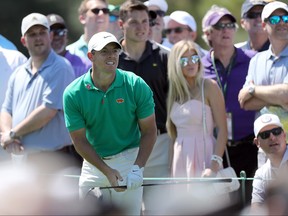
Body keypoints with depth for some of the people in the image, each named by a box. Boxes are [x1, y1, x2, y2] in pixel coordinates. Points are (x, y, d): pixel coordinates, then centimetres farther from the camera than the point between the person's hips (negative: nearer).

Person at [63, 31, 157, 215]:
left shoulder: (136, 86, -11)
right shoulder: (74, 94, -10)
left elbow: (149, 131, -5)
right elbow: (80, 140, -7)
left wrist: (137, 169, -17)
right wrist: (107, 171, -16)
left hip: (128, 159, -2)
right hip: (93, 163, 2)